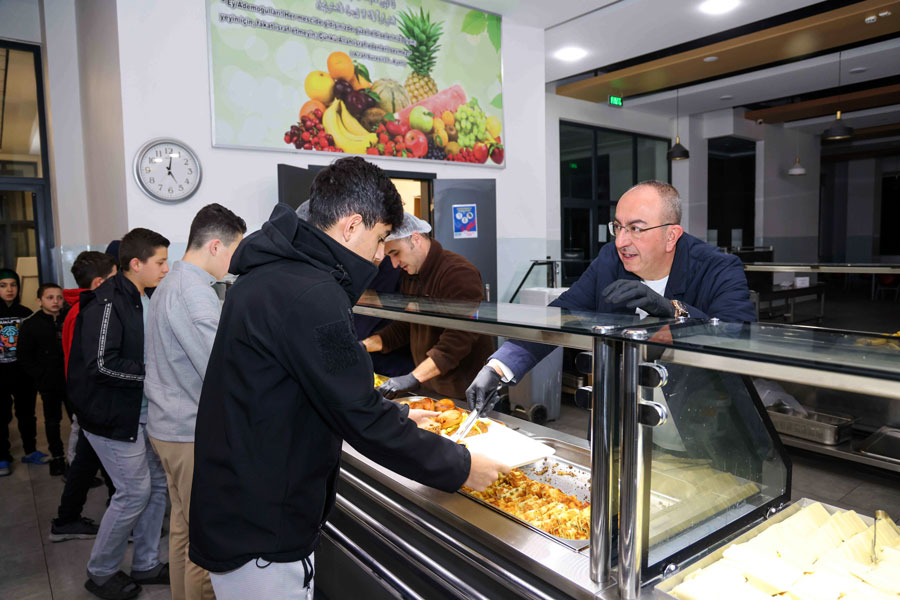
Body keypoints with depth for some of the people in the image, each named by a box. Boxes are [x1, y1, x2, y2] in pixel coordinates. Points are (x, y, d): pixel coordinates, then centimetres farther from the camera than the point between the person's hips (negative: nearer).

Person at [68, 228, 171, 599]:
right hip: (114, 416, -9)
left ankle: (145, 564, 29)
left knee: (157, 484, 12)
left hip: (142, 413, 9)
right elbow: (102, 364, -25)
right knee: (135, 491, -1)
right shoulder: (106, 302, -18)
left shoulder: (146, 299, 10)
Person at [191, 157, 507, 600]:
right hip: (260, 540, -10)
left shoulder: (270, 275, 7)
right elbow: (363, 422, -23)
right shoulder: (309, 295, -26)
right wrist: (460, 467, -11)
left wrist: (394, 415, 16)